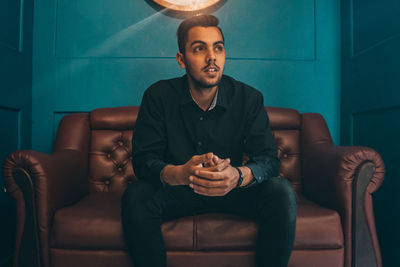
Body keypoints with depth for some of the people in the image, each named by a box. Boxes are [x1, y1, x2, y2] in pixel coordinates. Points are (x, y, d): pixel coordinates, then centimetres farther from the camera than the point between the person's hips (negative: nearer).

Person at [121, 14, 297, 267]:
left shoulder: (249, 98, -8)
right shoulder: (158, 96, -9)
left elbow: (268, 158, -13)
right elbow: (143, 158, -15)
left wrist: (239, 176, -38)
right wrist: (177, 174, -39)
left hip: (232, 190, 1)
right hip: (176, 190, 0)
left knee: (282, 192, -24)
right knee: (136, 196, -29)